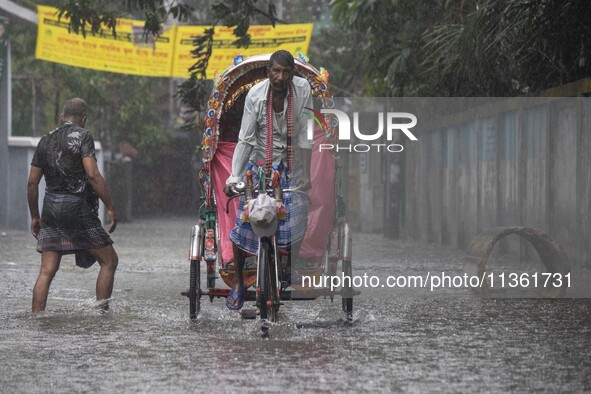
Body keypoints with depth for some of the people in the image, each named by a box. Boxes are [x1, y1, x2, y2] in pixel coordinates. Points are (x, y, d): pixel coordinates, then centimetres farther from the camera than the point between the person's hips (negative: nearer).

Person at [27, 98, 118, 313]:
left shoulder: (46, 140, 12)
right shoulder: (82, 136, -5)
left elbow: (32, 183, 11)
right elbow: (92, 175, -16)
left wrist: (34, 217, 20)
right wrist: (110, 207, -13)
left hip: (51, 208, 6)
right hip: (77, 207, -6)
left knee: (46, 271, 4)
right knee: (109, 261, 7)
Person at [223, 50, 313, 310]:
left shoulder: (302, 90, -16)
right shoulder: (255, 95, -19)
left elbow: (305, 136, -12)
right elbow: (245, 139, -16)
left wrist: (305, 175, -11)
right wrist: (234, 178, -22)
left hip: (290, 163, 1)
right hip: (259, 161, -1)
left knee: (296, 218, -7)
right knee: (244, 221, -8)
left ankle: (291, 269, 22)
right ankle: (238, 283, 7)